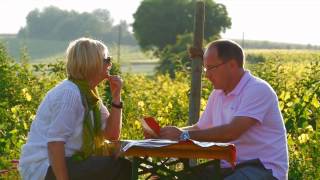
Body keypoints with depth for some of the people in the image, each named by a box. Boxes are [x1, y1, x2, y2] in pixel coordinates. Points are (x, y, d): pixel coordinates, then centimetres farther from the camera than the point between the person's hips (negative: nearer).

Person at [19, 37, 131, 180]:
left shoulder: (90, 94, 10)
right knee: (121, 168, -16)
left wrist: (116, 96, 1)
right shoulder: (69, 93, -17)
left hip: (68, 162, 10)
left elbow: (112, 135, 7)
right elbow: (55, 142, -23)